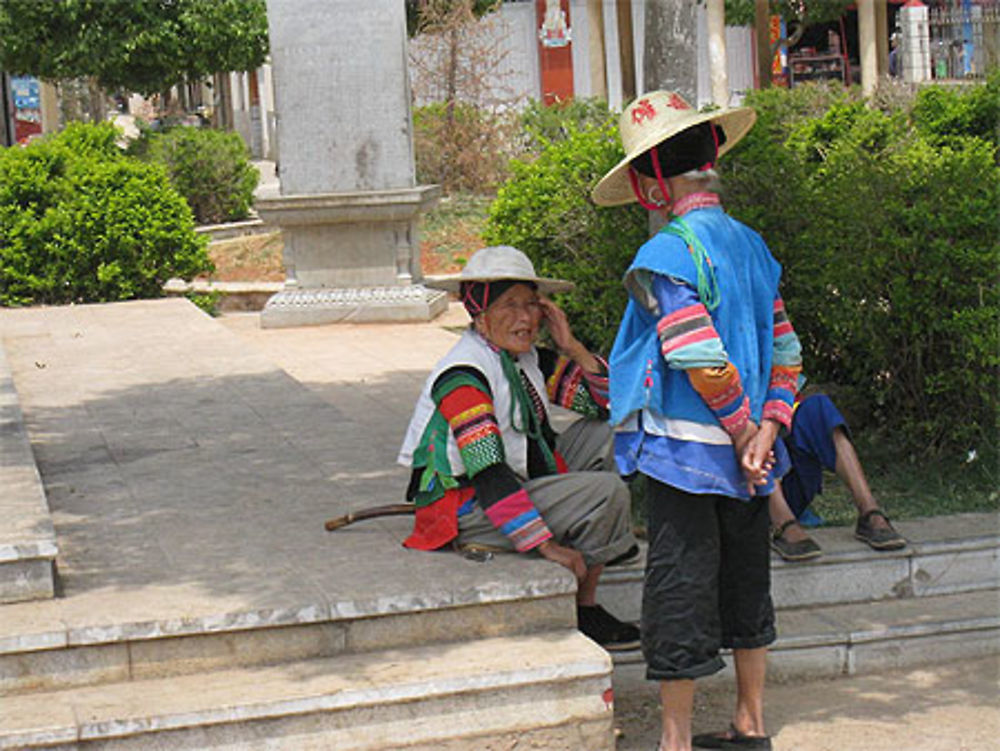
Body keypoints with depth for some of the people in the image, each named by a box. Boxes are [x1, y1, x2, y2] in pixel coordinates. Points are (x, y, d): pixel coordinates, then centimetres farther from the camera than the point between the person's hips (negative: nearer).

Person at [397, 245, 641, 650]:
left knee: (604, 434, 7)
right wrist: (547, 545, -29)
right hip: (464, 513, -10)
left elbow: (608, 400, 6)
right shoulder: (463, 375, -20)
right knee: (606, 493, -20)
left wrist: (570, 347, -8)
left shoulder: (529, 359, 6)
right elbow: (490, 475, -27)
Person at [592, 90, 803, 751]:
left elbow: (706, 361, -23)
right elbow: (786, 353, 6)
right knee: (745, 584, 17)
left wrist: (744, 431, -11)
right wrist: (764, 434, 0)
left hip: (683, 450, -7)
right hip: (745, 456, 8)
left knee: (680, 592, 2)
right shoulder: (750, 244, 8)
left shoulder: (665, 255, -16)